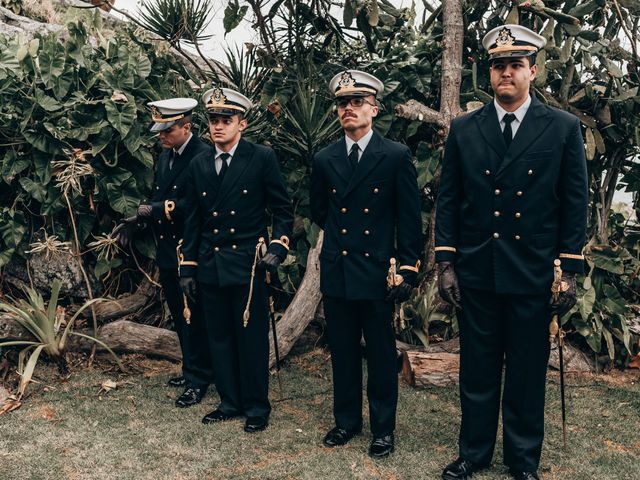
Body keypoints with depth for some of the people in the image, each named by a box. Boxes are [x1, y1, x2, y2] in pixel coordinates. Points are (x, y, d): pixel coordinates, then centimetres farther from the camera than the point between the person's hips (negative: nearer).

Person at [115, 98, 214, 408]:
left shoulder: (204, 157, -15)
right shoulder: (164, 157, 13)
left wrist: (156, 209, -23)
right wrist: (137, 220, 3)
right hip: (167, 252, 8)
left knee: (193, 317, 0)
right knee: (179, 316, 17)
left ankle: (199, 380, 12)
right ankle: (191, 369, 31)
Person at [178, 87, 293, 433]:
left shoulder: (262, 158, -3)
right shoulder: (199, 165, 9)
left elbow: (283, 210, 1)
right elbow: (193, 220, 13)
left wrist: (277, 248, -12)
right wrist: (188, 267, 11)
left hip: (247, 265, -4)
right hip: (210, 267, 5)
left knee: (252, 338, 3)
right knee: (219, 338, 11)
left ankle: (256, 406, 17)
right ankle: (230, 402, 26)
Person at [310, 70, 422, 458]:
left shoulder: (397, 156, -5)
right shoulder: (324, 160, 6)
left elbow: (410, 219, -5)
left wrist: (409, 270, -7)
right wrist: (340, 234, 12)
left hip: (378, 273, -3)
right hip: (336, 272, 4)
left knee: (381, 355, 8)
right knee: (343, 353, 13)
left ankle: (383, 428, 22)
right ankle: (347, 420, 29)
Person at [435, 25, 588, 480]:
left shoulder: (564, 128, 0)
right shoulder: (464, 129, 4)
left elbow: (575, 203, 0)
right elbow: (448, 200, 5)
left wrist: (570, 271, -3)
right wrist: (446, 263, 0)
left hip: (534, 273, -1)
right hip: (476, 272, 1)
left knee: (528, 373, 10)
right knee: (477, 370, 11)